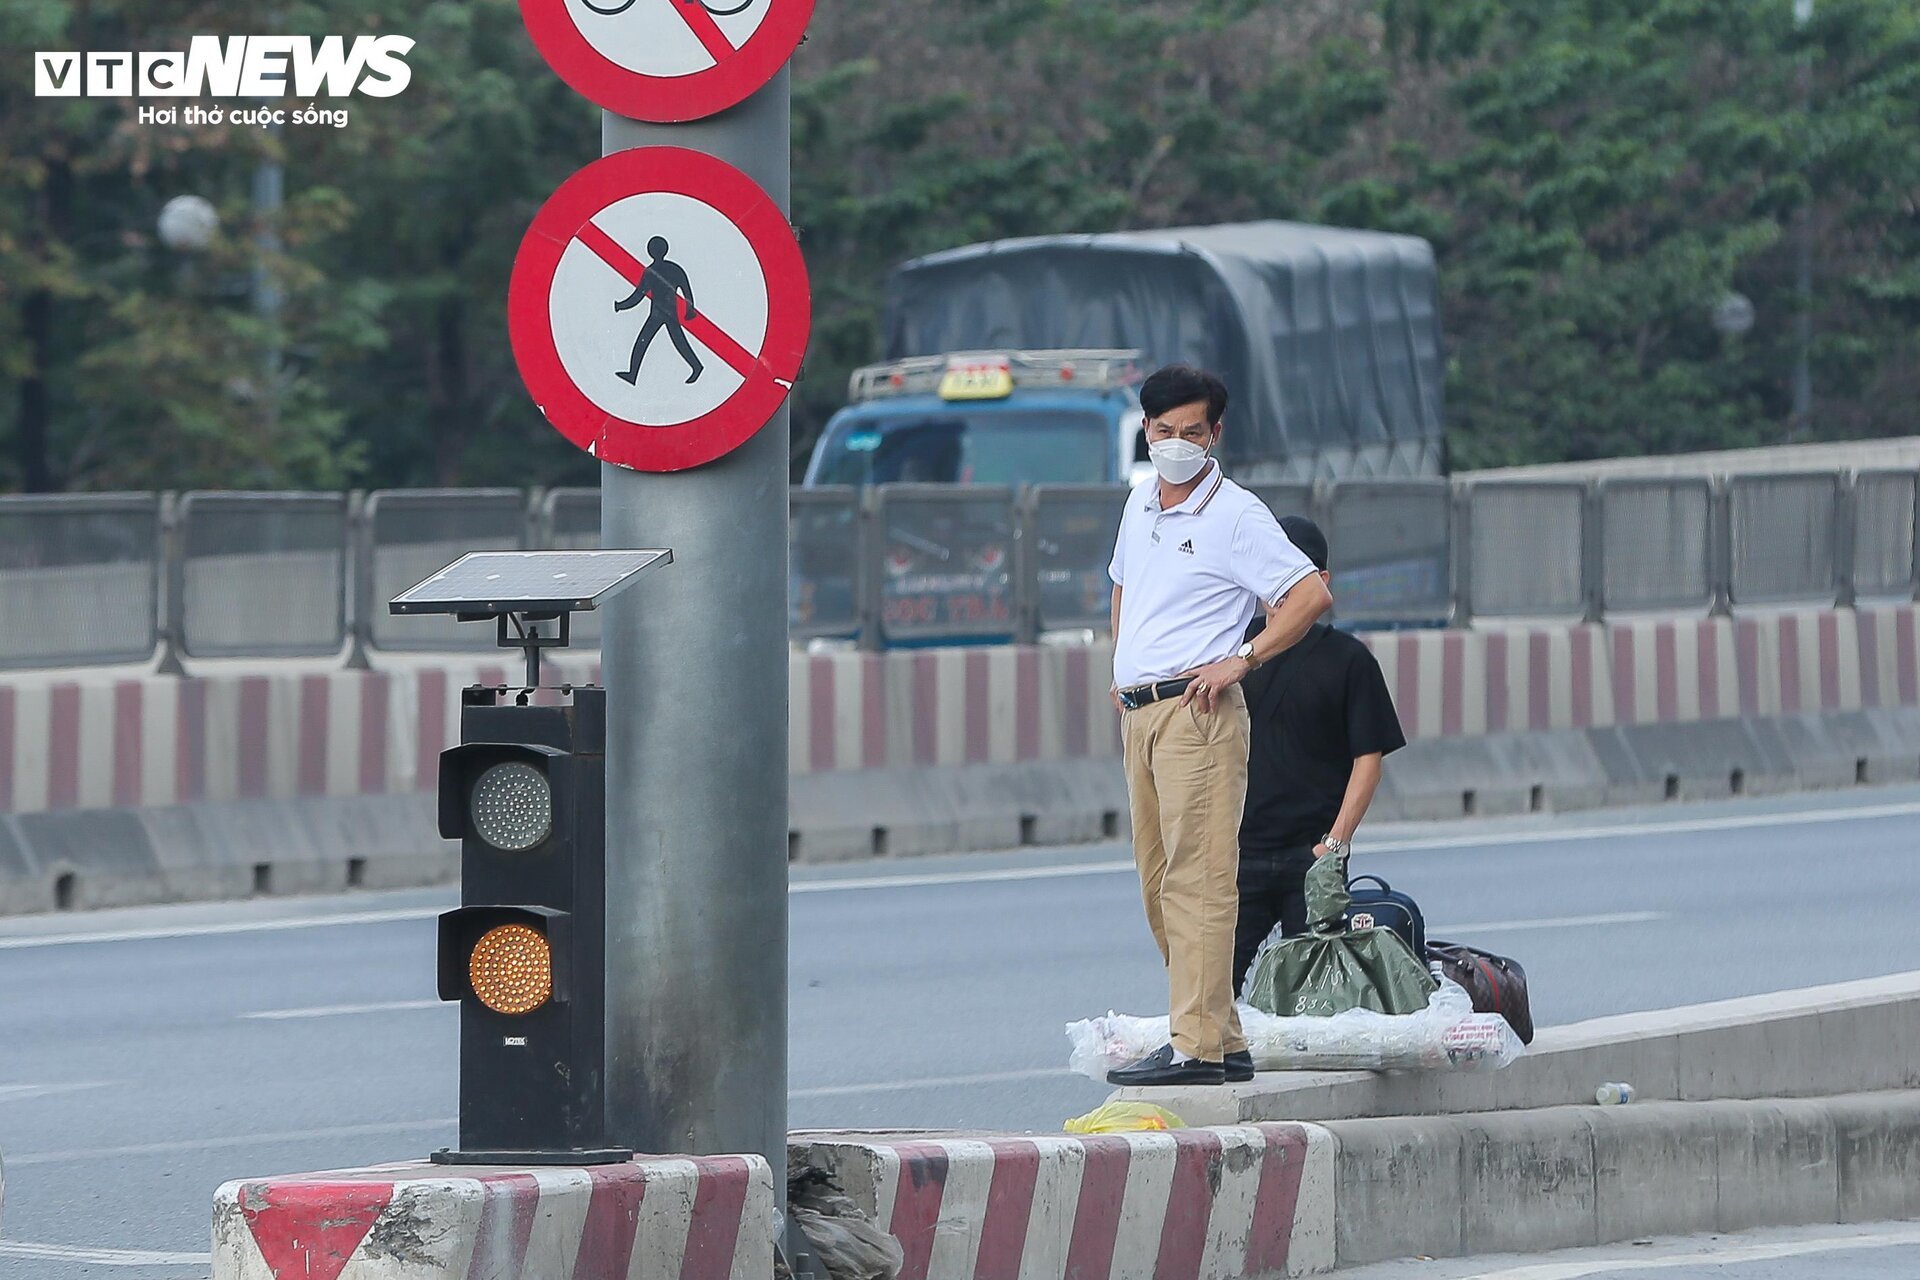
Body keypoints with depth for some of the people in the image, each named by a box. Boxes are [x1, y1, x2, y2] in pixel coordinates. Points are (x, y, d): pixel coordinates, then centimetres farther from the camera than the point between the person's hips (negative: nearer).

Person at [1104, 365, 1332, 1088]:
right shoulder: (1140, 505, 16)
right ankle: (1226, 1041, 12)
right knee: (1159, 885, 8)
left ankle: (1197, 1045, -17)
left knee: (1196, 880, -13)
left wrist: (1241, 660, -15)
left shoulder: (1236, 517, -6)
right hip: (1138, 711, 8)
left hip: (1196, 710, -8)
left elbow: (1311, 595, -11)